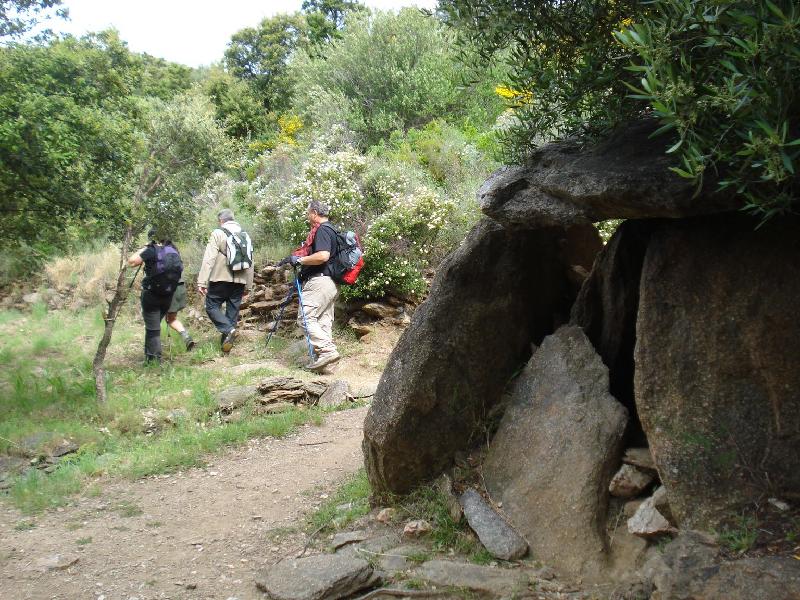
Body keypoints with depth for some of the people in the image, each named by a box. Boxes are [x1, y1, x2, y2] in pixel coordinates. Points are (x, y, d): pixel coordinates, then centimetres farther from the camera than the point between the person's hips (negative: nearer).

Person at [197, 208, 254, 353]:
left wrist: (202, 282, -12)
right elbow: (250, 262, 14)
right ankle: (228, 342, 12)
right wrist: (248, 285, 19)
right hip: (239, 280, 5)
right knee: (233, 310, 10)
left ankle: (228, 329, -15)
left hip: (220, 279, -5)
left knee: (212, 306, 6)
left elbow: (209, 259, -11)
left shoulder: (218, 234, -3)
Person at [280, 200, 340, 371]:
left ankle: (327, 350, -21)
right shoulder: (331, 230, 23)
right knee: (324, 321, 7)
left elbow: (323, 256, -24)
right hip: (331, 284, 11)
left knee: (306, 317, -13)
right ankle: (323, 356, 4)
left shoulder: (322, 230, -9)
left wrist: (299, 260, -13)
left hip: (320, 281, -11)